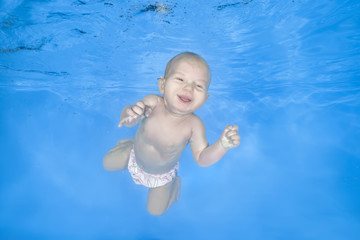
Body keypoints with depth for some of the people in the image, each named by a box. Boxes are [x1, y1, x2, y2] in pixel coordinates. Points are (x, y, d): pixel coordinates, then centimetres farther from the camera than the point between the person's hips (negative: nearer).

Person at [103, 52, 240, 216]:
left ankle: (175, 183, 34)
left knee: (155, 210, 12)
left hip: (161, 174, -2)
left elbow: (202, 158, -30)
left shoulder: (194, 125, -37)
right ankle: (133, 143, 41)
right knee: (107, 164, 22)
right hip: (136, 157, 2)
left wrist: (223, 144, -47)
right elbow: (127, 120, -29)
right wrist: (130, 114, -53)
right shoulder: (153, 102, -35)